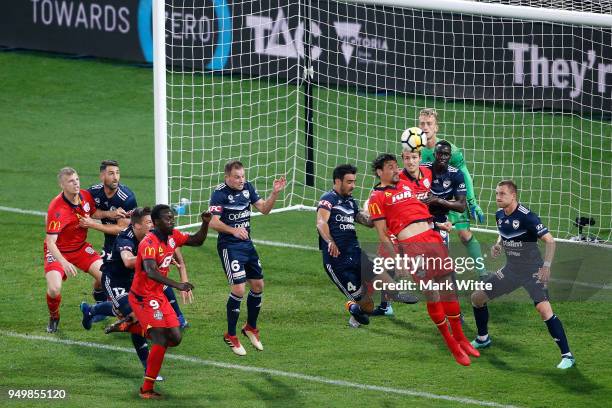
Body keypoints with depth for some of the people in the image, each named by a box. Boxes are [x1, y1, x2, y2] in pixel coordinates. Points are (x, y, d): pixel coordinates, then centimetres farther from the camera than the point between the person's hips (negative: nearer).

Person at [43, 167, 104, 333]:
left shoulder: (86, 196, -11)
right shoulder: (56, 208, -30)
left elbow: (94, 214, 10)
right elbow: (51, 242, -33)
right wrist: (64, 263, -48)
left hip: (81, 247, 5)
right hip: (58, 251, -5)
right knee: (54, 289, -24)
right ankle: (53, 318, 9)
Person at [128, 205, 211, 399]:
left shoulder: (173, 236, 3)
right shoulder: (150, 243, -23)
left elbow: (197, 241, 18)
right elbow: (150, 272, -38)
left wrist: (205, 223, -2)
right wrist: (177, 285, -47)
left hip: (159, 295, 9)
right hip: (143, 297, -9)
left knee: (175, 338, 5)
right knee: (161, 340, -18)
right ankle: (147, 390, -7)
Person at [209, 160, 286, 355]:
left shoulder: (247, 187, 4)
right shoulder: (220, 193, -16)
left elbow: (264, 209, 7)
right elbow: (213, 222, -23)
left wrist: (275, 193, -10)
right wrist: (233, 230, -37)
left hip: (247, 244, 7)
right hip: (229, 246, -7)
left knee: (258, 285, 10)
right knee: (238, 289, -14)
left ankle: (251, 328, 32)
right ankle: (230, 336, 0)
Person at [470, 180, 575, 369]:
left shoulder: (526, 216, -22)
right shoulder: (499, 215, 1)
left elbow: (550, 240, -22)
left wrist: (546, 266, -31)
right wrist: (497, 245, 1)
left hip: (533, 270, -8)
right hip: (511, 269, 8)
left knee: (544, 309, -25)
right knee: (477, 297, 10)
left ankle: (567, 355, -19)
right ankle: (483, 339, 34)